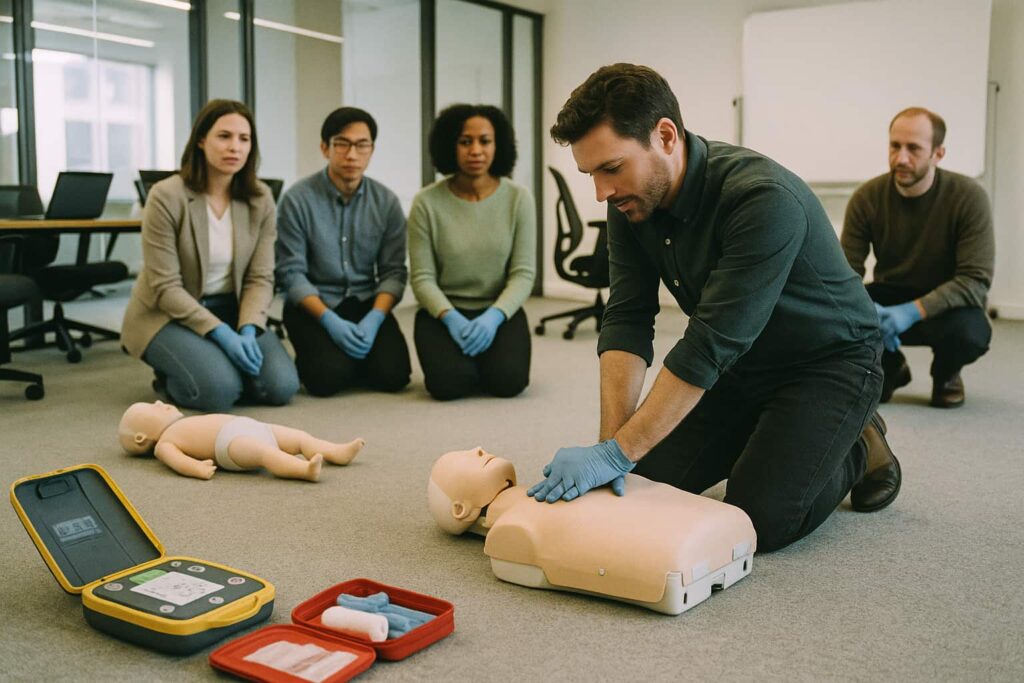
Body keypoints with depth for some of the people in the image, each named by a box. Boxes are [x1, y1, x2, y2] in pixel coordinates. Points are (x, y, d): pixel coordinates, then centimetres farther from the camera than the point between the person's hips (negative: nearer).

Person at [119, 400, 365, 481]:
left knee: (301, 437, -3)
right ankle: (306, 469, -55)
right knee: (264, 451, -35)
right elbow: (176, 460, -10)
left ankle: (338, 453, -16)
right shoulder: (163, 444, 9)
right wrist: (198, 468, -29)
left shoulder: (184, 426, 36)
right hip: (229, 439, -9)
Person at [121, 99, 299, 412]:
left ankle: (220, 363, 13)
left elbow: (261, 278, -5)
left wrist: (247, 330, -22)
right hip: (169, 314, -4)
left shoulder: (260, 199, -5)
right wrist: (220, 333, -26)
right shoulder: (167, 196, -18)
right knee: (220, 388, -28)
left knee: (281, 386, -17)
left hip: (230, 309, 4)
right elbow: (165, 288, -18)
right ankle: (170, 376, 7)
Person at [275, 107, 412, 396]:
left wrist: (374, 318, -19)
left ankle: (357, 357, 15)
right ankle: (307, 360, 11)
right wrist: (331, 321, -22)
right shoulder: (298, 199, -10)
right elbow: (291, 273, -10)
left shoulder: (387, 202, -1)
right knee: (330, 375, -25)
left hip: (367, 303, 3)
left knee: (392, 373, -19)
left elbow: (393, 271, -2)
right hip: (312, 305, -2)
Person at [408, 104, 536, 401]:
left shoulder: (518, 198, -8)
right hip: (444, 312, 0)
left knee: (507, 380, -27)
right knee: (450, 382, -28)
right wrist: (451, 318, -26)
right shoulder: (427, 203, -10)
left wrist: (494, 316, -26)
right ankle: (463, 362, 9)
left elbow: (522, 273, -9)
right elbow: (422, 278, -8)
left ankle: (482, 361, 10)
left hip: (498, 311, 1)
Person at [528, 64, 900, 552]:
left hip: (830, 361, -6)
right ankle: (765, 436, 20)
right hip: (739, 364, 7)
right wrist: (612, 444, -27)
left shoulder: (764, 199, -34)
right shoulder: (632, 201, -12)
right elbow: (627, 320, -15)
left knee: (760, 519, -19)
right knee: (646, 480, -3)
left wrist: (616, 453, -37)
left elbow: (711, 345, -37)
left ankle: (858, 449, 10)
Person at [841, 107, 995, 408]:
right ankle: (890, 370, 7)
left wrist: (915, 311, -38)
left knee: (969, 332, -37)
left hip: (946, 305, -2)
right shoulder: (866, 197, -14)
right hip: (889, 298, 2)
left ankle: (946, 375, 4)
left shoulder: (969, 197, -20)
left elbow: (976, 280, -24)